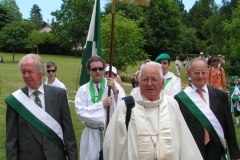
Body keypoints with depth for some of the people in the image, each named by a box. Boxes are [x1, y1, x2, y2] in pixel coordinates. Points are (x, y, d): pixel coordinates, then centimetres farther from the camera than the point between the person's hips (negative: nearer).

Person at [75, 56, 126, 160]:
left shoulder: (114, 85, -2)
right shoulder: (83, 90, 1)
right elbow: (80, 112, -10)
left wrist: (115, 91, -21)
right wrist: (102, 104, -14)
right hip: (91, 135, 1)